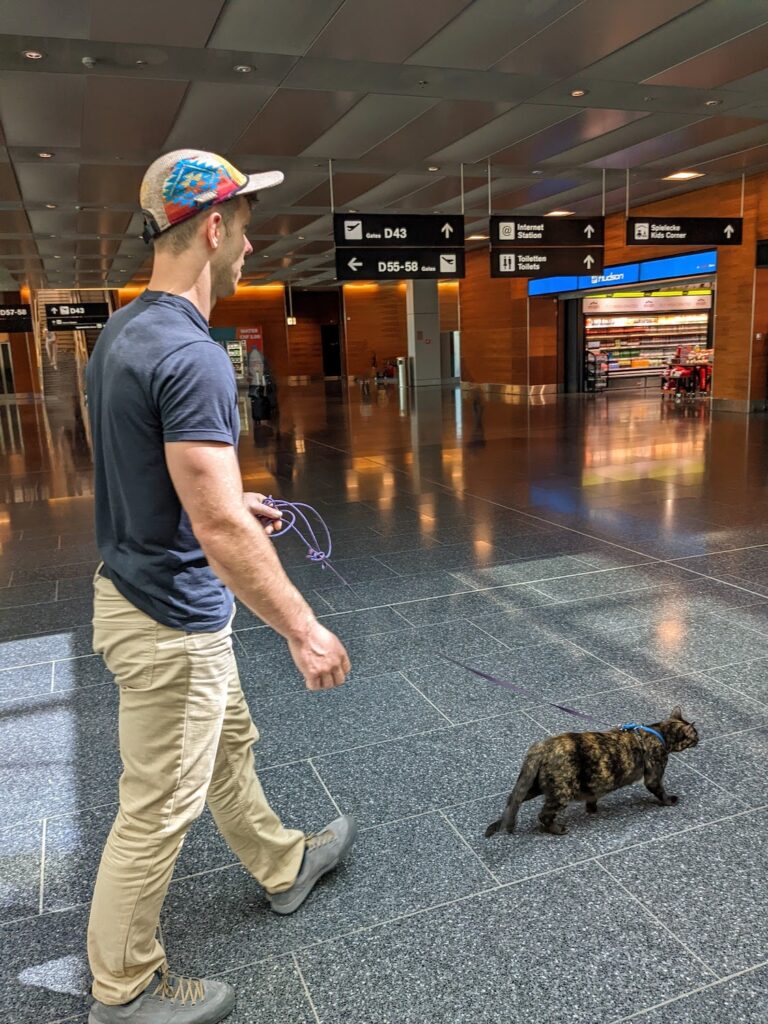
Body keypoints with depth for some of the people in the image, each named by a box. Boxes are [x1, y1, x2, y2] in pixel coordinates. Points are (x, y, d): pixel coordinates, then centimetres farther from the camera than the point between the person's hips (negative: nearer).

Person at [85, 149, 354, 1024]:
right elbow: (220, 533, -29)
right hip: (170, 622, -10)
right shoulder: (190, 356, -27)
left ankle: (284, 867, 50)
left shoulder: (121, 332, 4)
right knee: (157, 809, 10)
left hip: (139, 590, 10)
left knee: (228, 748, 26)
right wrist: (304, 631, -19)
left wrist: (229, 498, 20)